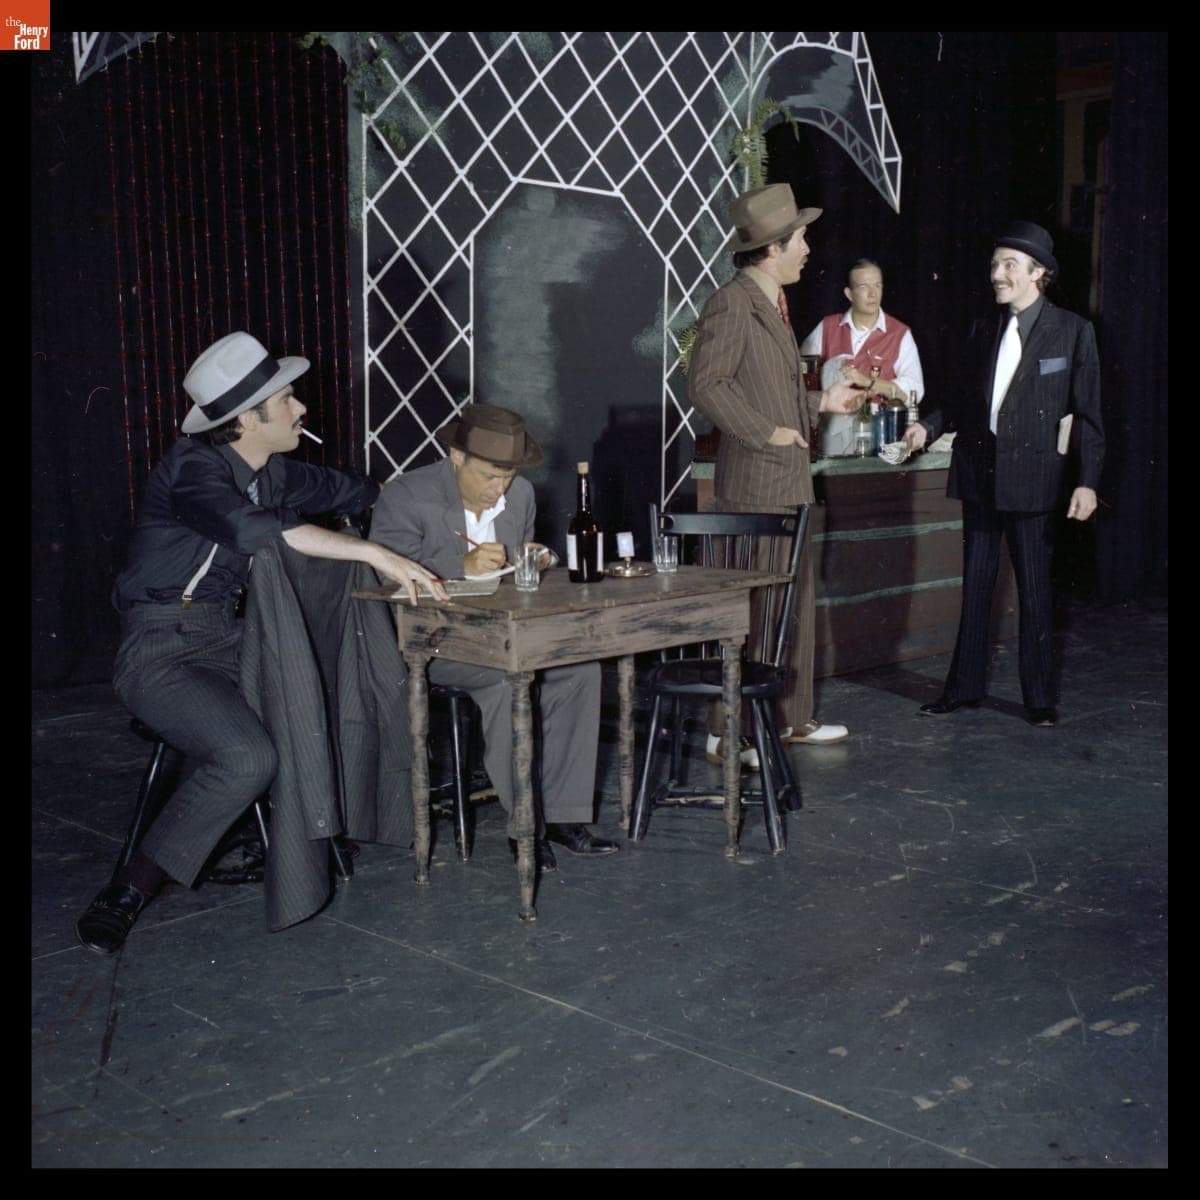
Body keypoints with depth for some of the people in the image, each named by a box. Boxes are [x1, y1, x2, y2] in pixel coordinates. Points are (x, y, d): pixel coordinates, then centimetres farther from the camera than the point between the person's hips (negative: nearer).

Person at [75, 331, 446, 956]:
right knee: (247, 758, -30)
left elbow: (345, 489, 27)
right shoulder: (192, 467, -16)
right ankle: (125, 895, -16)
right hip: (163, 650, -8)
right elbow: (255, 528, -35)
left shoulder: (274, 474, 9)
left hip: (230, 638, 8)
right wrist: (374, 553, -38)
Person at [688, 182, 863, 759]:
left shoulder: (772, 304, 18)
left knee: (796, 602, 15)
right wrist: (767, 432, -18)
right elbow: (705, 385, -20)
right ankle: (726, 734, 3)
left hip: (790, 482, 10)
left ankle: (792, 718, 26)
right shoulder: (731, 303, -13)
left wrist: (821, 402, 21)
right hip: (753, 484, -10)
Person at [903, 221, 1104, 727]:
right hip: (978, 473, 5)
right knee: (975, 585, 10)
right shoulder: (983, 331, 12)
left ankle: (1039, 697, 14)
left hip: (1030, 477, -4)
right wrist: (929, 425, 0)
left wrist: (1087, 481, -9)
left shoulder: (1072, 331, -2)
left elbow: (1087, 413, -3)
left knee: (1034, 589, 2)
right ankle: (964, 686, 19)